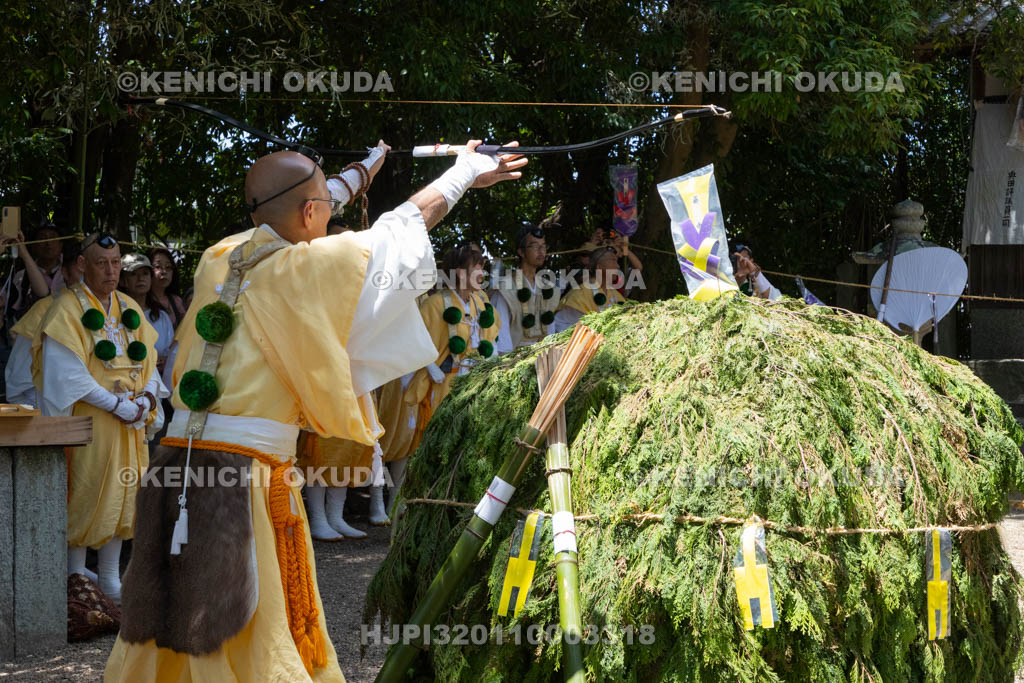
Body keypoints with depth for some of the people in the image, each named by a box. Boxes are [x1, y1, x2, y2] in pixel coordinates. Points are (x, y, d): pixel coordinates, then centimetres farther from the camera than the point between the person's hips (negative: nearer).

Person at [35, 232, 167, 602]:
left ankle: (110, 578, 15)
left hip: (130, 420, 6)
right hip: (89, 419, -6)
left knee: (123, 494, 7)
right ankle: (76, 579, 3)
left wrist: (147, 397, -7)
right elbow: (69, 373, -14)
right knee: (86, 496, -6)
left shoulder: (130, 308, 13)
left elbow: (147, 360, 13)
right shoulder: (68, 307, -6)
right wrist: (116, 404, -18)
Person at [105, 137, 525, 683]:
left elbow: (290, 211, 31)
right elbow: (408, 224, 9)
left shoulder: (217, 260, 11)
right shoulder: (308, 267, -5)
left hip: (174, 466, 6)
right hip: (247, 474, -6)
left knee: (161, 638, 12)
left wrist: (366, 169, 48)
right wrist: (465, 172, 27)